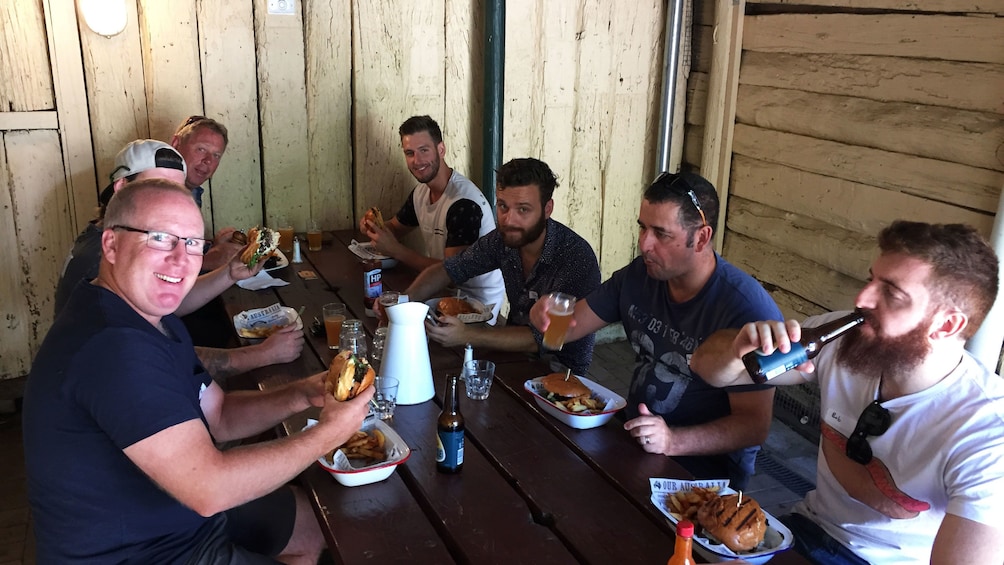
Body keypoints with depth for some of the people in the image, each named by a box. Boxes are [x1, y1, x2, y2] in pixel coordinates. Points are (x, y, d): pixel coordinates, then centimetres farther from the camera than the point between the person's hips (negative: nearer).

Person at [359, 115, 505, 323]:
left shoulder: (464, 202, -24)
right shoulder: (421, 192, 4)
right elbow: (395, 227, 19)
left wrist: (395, 250, -25)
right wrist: (375, 227, -5)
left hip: (477, 300, -7)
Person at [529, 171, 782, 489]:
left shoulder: (749, 310, -21)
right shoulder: (640, 275, 0)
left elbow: (754, 424, -20)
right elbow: (572, 325, 8)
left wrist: (673, 441, -34)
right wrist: (549, 316, -17)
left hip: (705, 467, -6)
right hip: (633, 439, 7)